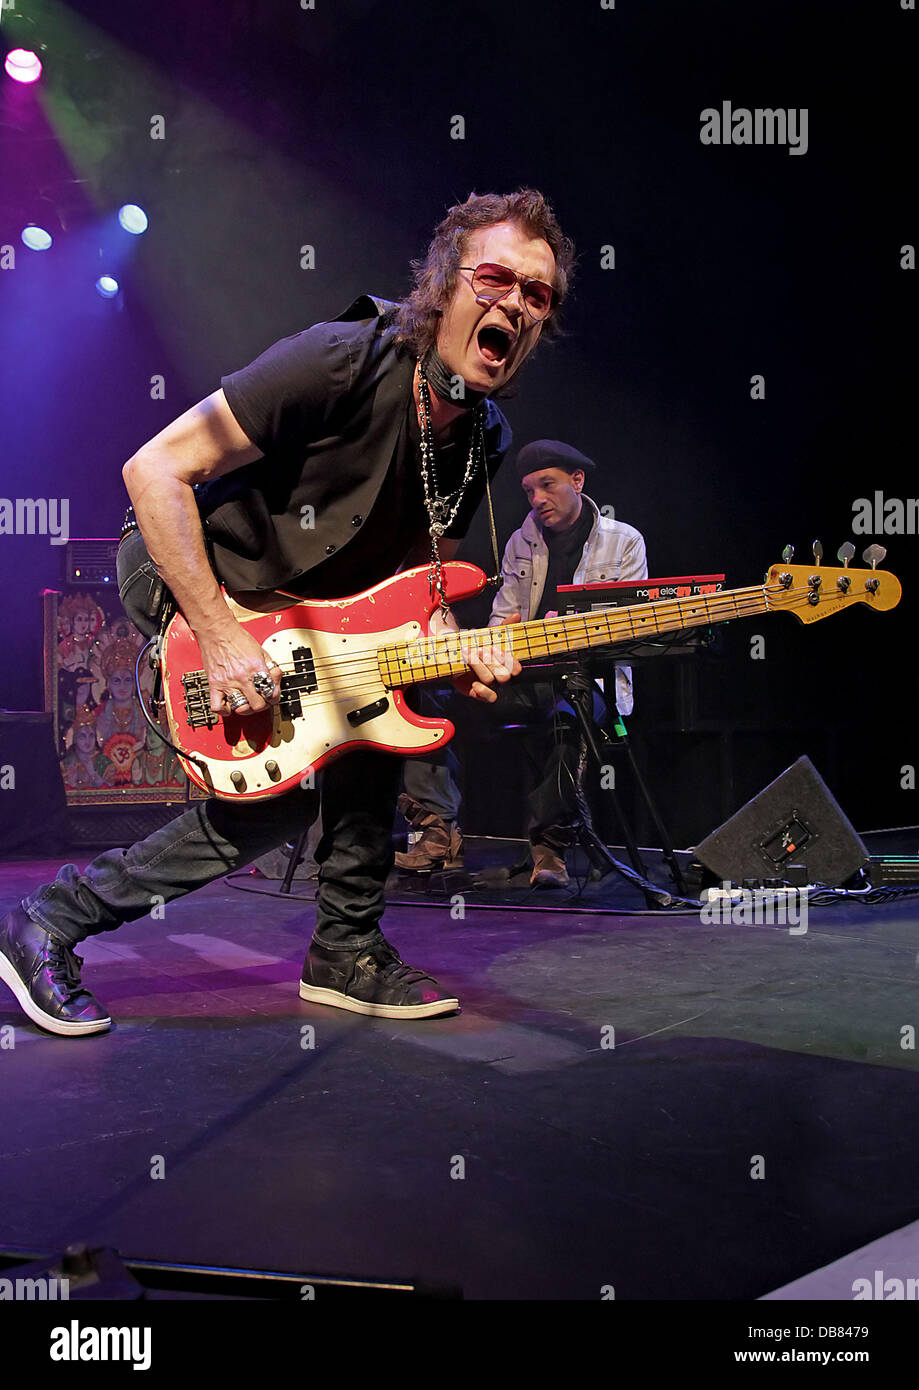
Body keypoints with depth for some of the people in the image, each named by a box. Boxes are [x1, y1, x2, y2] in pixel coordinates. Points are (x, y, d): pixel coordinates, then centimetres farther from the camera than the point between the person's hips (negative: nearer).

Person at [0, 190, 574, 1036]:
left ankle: (347, 949, 9)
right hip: (175, 567, -7)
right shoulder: (343, 363, -27)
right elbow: (155, 470, -26)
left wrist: (453, 654, -15)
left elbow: (418, 574, 8)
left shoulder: (484, 437, -3)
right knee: (280, 791, -16)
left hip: (294, 599, 8)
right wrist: (220, 637, -30)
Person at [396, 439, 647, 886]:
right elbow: (502, 618, 17)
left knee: (559, 710, -43)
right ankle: (439, 835, -18)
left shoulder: (624, 542, 6)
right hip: (525, 677, 5)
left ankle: (549, 846, -27)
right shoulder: (521, 543, 18)